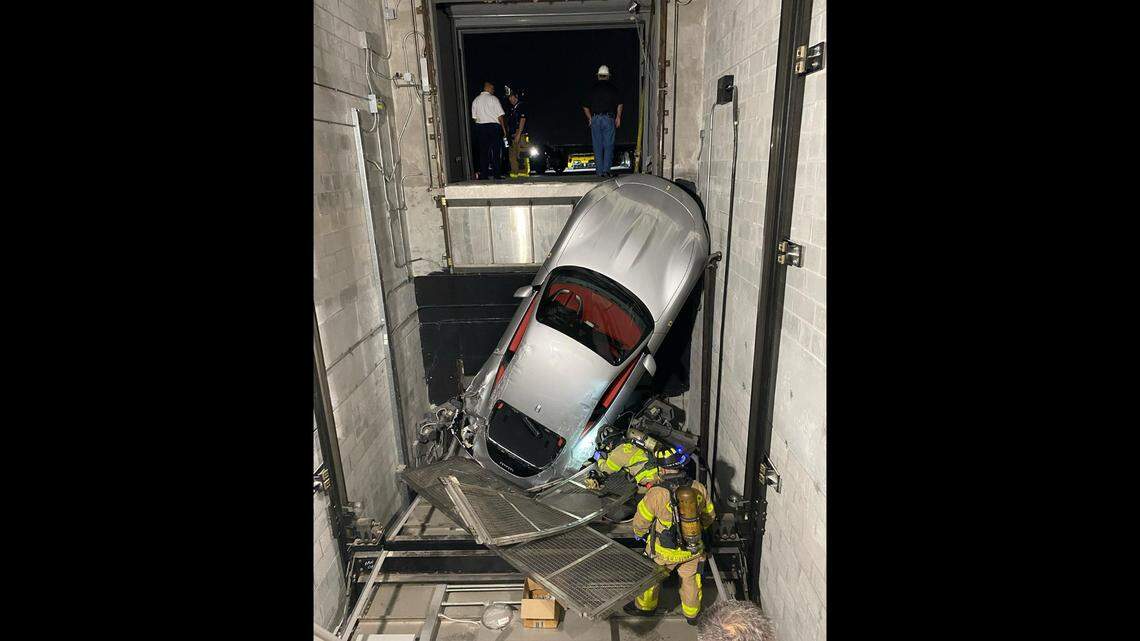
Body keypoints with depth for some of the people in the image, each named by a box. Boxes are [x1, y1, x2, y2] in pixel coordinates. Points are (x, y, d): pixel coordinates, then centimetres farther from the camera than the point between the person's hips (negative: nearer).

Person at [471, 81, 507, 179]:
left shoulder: (475, 100, 10)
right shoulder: (493, 99, -2)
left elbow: (474, 117, 8)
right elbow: (500, 115, -5)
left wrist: (479, 126, 13)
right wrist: (504, 128, 0)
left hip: (480, 126, 4)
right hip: (494, 125, -4)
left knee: (483, 151, 5)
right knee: (496, 151, -1)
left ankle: (483, 174, 2)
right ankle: (497, 174, -4)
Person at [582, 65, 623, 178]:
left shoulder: (592, 88, 5)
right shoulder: (612, 88, 2)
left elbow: (585, 107, 6)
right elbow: (620, 104, -1)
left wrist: (590, 118, 18)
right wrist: (618, 117, 10)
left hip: (595, 119, 1)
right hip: (609, 119, -1)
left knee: (597, 146, 6)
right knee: (608, 145, 3)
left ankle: (599, 171, 7)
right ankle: (606, 169, -3)